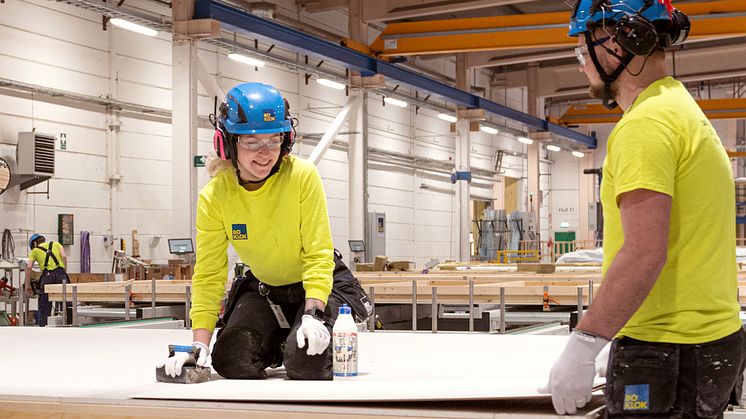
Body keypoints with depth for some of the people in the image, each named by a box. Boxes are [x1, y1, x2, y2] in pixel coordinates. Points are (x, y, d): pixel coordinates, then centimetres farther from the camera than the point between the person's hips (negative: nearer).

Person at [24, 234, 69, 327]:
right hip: (60, 273, 1)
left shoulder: (34, 250, 21)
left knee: (44, 306, 5)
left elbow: (29, 267, 8)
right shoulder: (56, 244, 24)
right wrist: (64, 271, 11)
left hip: (47, 275, -1)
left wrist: (27, 285, 11)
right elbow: (64, 256, 6)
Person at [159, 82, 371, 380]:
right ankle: (277, 345, 19)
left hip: (318, 283, -3)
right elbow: (209, 274, -14)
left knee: (305, 363, -24)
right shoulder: (214, 197, -16)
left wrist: (313, 315, -35)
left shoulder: (303, 176, -24)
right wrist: (200, 344, -23)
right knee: (231, 361, -14)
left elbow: (318, 253, -22)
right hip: (263, 289, 3)